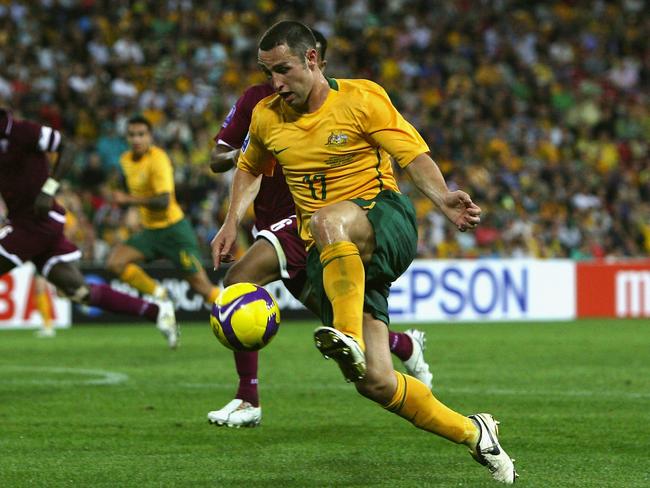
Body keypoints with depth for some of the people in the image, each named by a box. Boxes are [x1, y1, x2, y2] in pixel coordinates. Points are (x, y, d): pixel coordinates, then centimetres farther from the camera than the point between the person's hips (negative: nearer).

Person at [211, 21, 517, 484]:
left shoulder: (362, 98, -3)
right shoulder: (266, 116, 10)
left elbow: (414, 155, -7)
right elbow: (249, 168, 30)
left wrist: (442, 198, -25)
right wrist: (232, 221, 16)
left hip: (385, 220, -4)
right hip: (331, 257, 4)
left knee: (327, 222, -42)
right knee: (375, 382, -10)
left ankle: (349, 339, -53)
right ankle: (473, 433, 9)